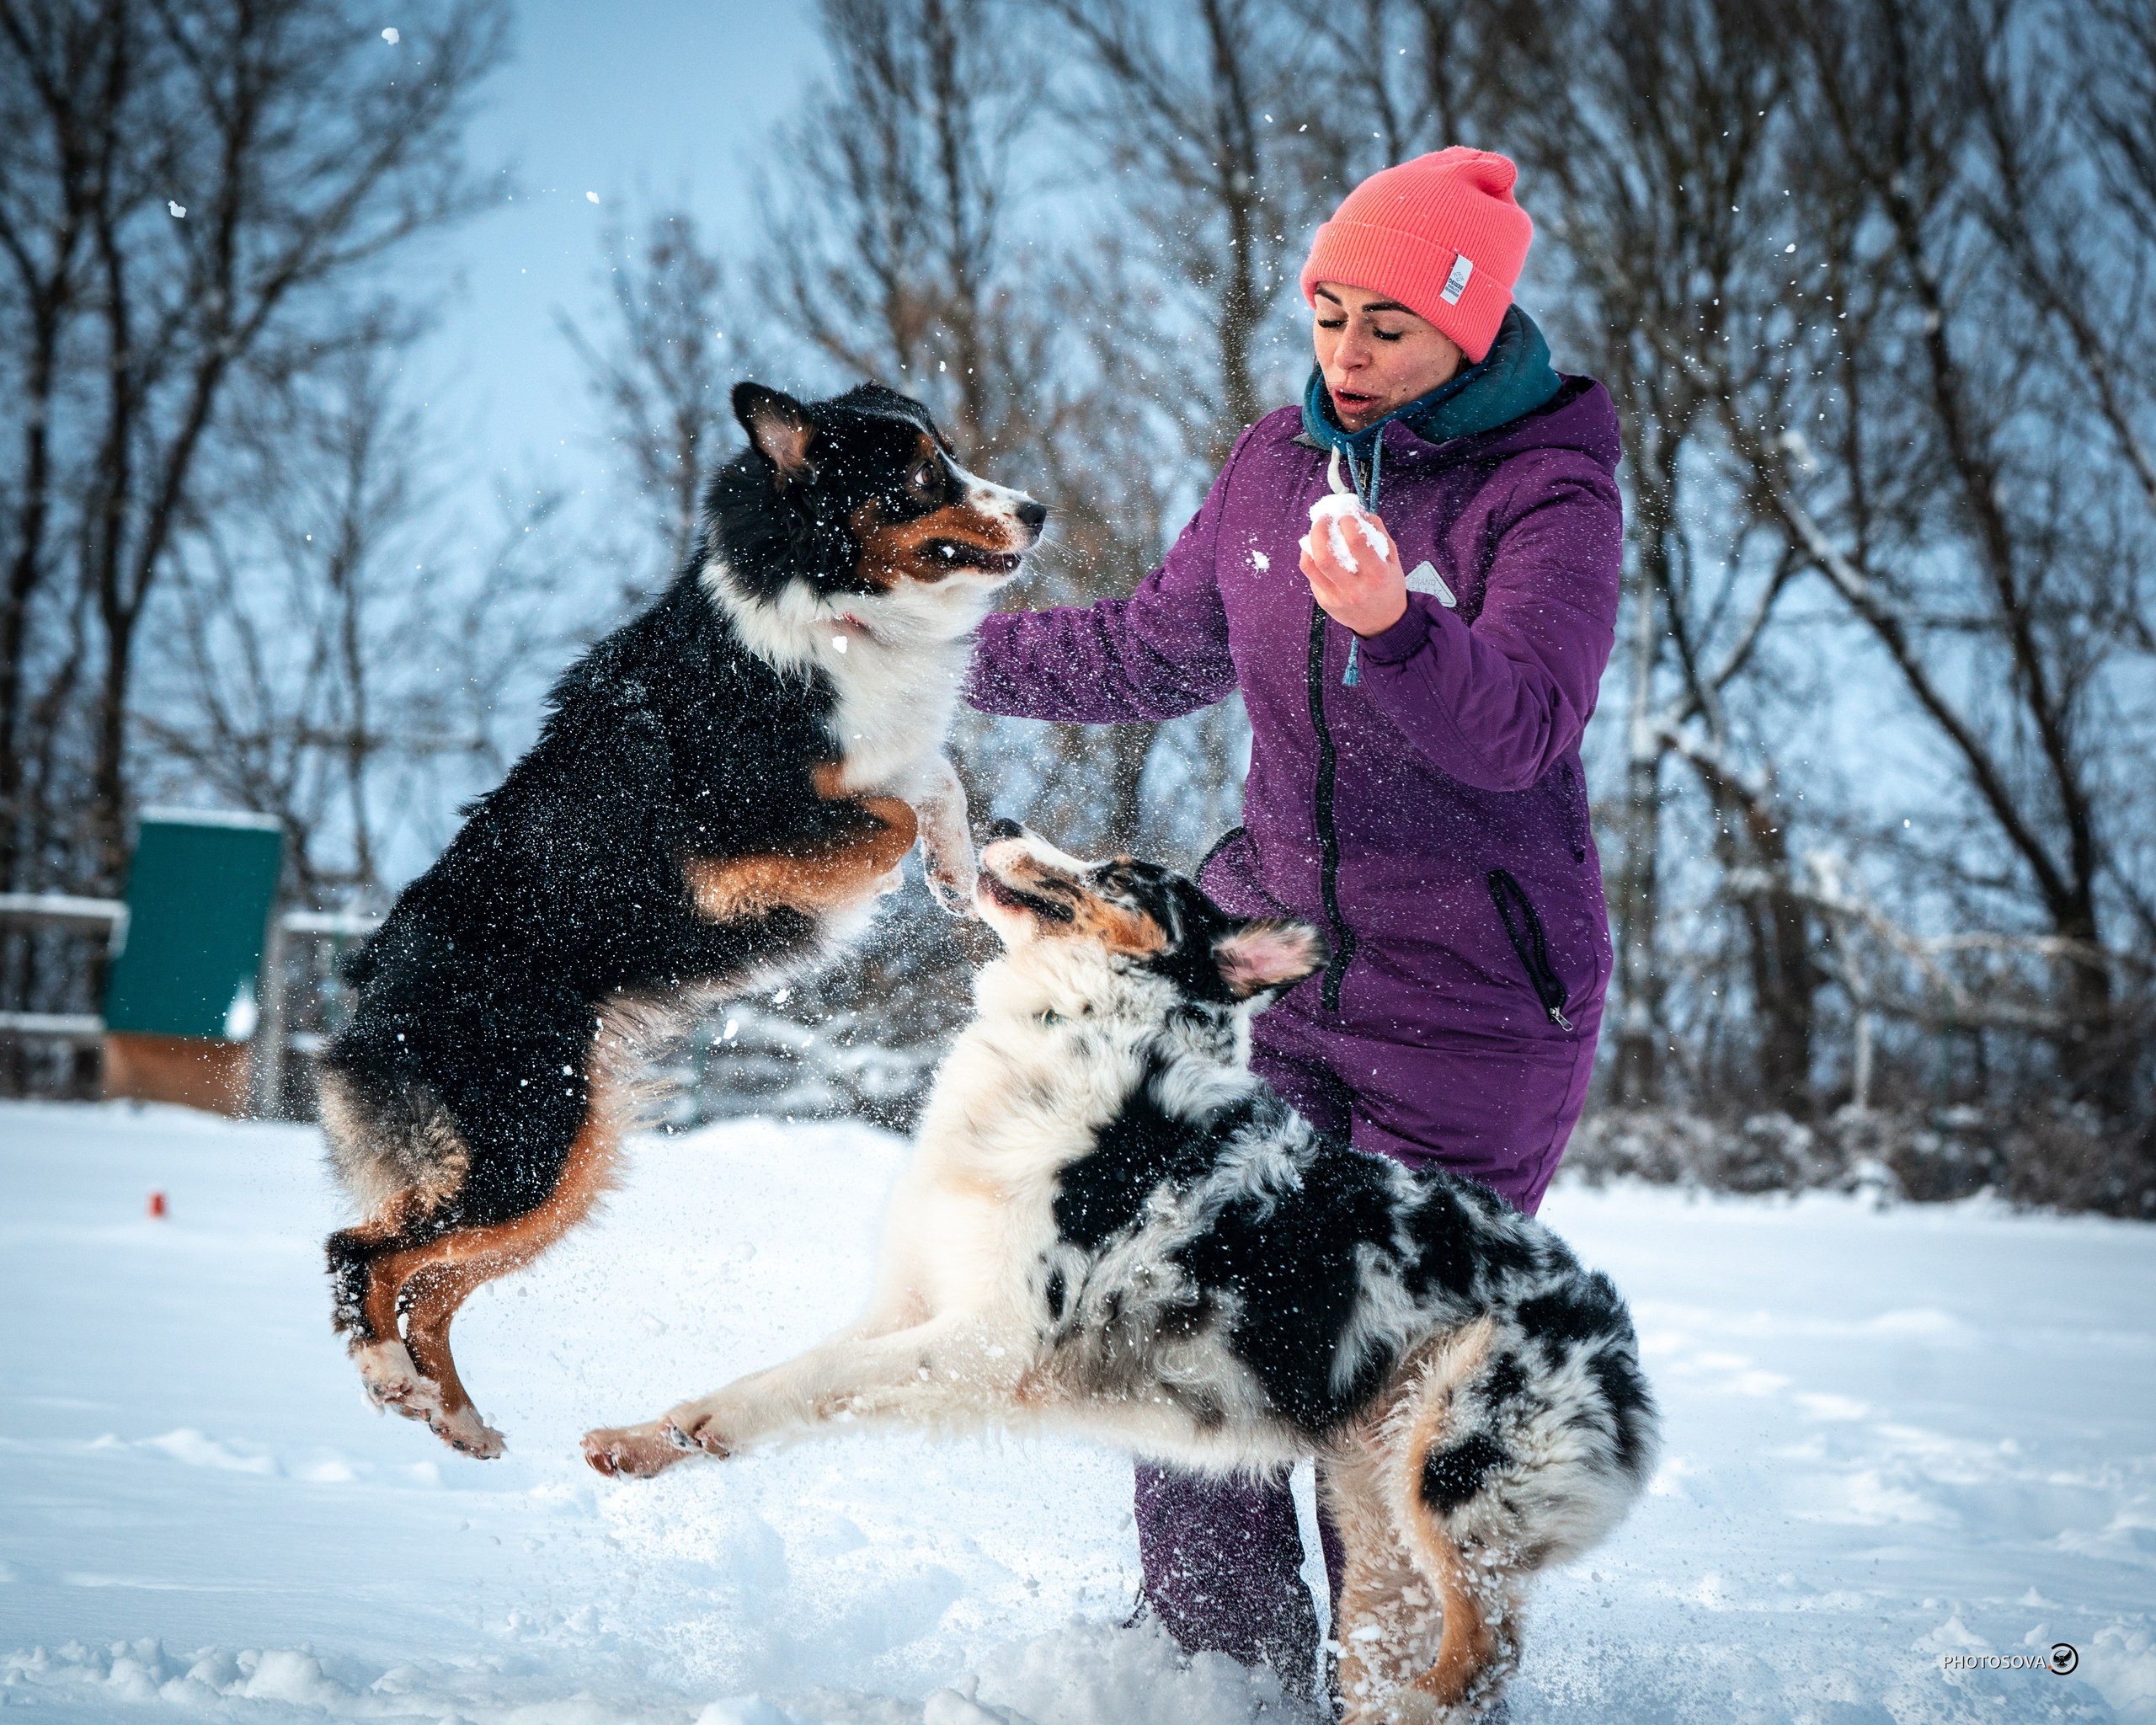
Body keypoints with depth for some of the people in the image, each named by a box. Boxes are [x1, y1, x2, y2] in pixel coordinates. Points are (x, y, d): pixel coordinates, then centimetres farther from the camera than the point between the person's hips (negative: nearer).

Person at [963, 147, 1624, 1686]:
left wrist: (1391, 627, -46)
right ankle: (1224, 1666, 17)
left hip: (1473, 1010, -6)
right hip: (1272, 965, 6)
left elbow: (1519, 724, -27)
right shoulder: (1279, 463, 8)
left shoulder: (1549, 491, -11)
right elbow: (1153, 654, 22)